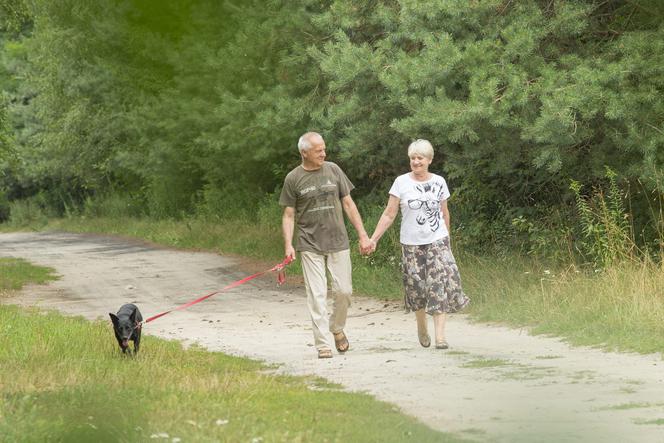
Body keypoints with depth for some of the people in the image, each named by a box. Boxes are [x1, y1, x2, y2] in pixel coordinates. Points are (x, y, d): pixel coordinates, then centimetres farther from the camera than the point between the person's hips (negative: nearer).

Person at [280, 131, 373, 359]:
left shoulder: (333, 170, 5)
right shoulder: (293, 179, -1)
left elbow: (348, 204, 9)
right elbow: (289, 215, 2)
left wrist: (363, 235, 5)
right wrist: (288, 244, -10)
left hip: (338, 242, 2)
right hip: (310, 245, -2)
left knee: (344, 291, 1)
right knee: (317, 295, -5)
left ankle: (337, 328, 28)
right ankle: (323, 345, -2)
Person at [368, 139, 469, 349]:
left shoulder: (439, 182, 4)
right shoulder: (401, 182, -2)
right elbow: (389, 214, -2)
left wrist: (447, 238, 23)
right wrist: (373, 239, -8)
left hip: (437, 241, 1)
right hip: (411, 243, -1)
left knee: (439, 286, -11)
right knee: (417, 288, 3)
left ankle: (440, 336, -15)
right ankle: (421, 328, 28)